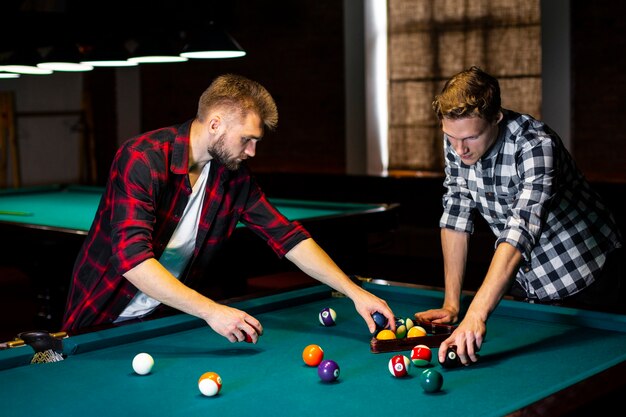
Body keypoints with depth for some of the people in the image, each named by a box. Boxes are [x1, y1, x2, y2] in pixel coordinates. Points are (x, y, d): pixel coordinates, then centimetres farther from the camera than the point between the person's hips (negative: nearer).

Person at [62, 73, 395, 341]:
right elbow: (132, 258, -37)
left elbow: (289, 237, -5)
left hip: (164, 318, 5)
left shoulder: (235, 177, -7)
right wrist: (210, 310, -43)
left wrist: (355, 292, -15)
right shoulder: (141, 159, -26)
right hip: (103, 319, -5)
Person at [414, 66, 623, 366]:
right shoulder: (456, 142, -11)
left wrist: (475, 315, -53)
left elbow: (520, 231, -43)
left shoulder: (536, 145, -31)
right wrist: (451, 303, -11)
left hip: (582, 278, -5)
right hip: (525, 283, 5)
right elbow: (456, 215, -6)